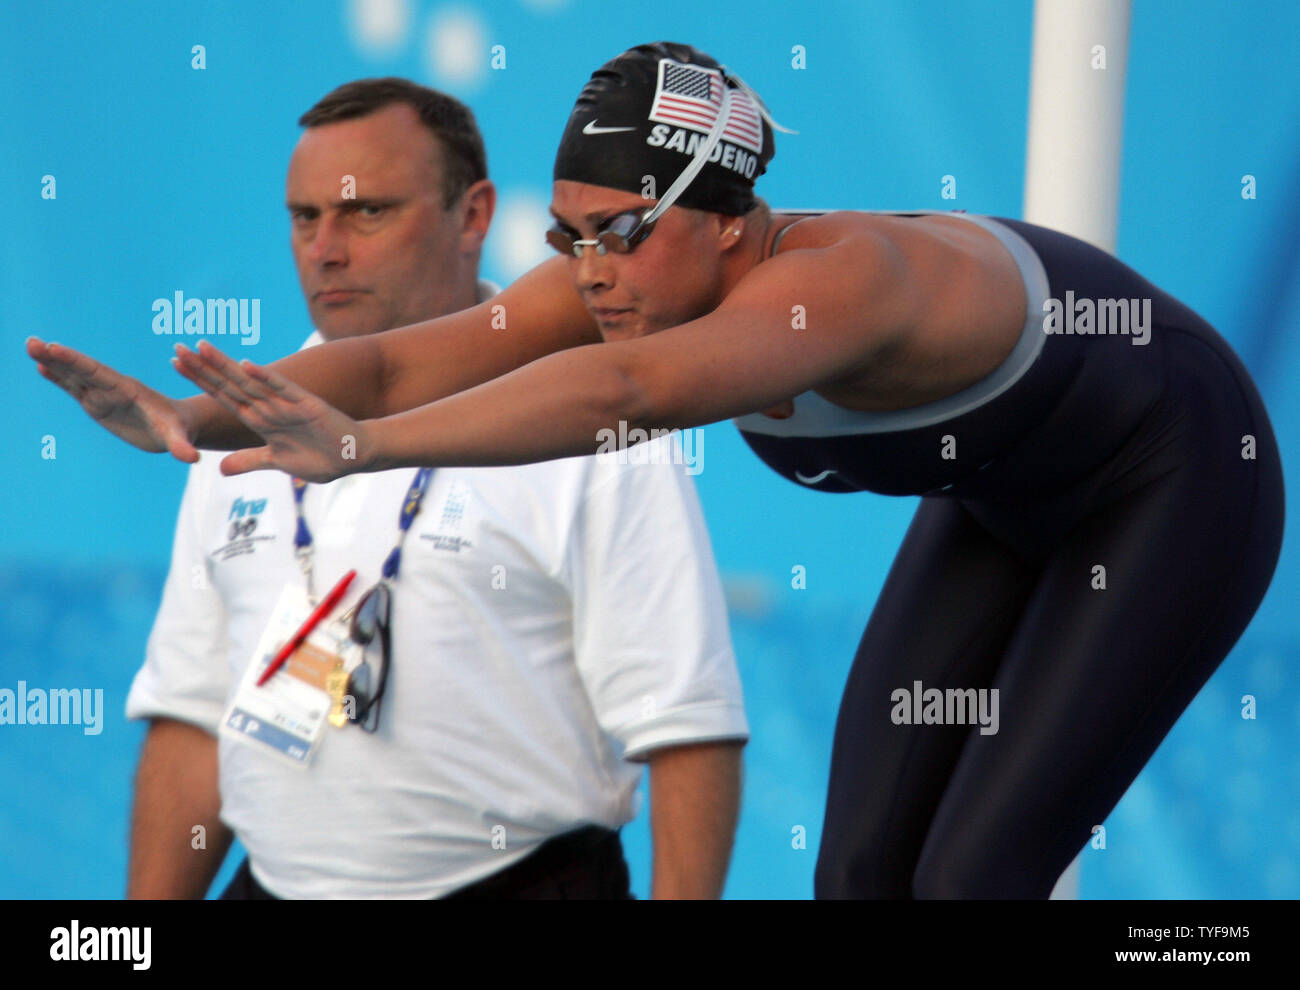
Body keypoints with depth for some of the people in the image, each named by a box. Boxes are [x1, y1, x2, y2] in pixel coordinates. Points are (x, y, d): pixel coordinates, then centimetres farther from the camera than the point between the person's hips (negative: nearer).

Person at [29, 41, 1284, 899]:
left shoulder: (841, 280, -43)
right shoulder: (629, 277, -20)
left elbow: (626, 390, -60)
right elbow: (408, 359, -31)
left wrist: (362, 444, -69)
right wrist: (202, 419, -48)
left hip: (1180, 487, -8)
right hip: (1007, 499, 8)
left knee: (972, 881, -14)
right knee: (860, 875, 1)